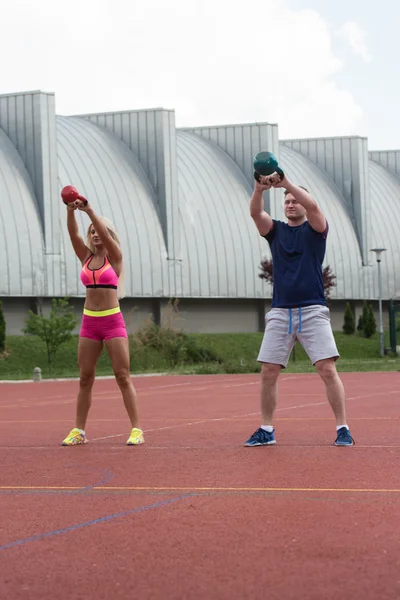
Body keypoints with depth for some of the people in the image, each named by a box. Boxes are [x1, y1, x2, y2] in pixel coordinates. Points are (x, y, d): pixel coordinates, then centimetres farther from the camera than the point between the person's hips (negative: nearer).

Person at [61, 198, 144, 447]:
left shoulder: (115, 257, 0)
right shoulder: (86, 257, 10)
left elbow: (105, 234, -16)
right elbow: (73, 233, -3)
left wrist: (89, 211, -25)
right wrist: (70, 211, -19)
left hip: (113, 321, -4)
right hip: (89, 322, 4)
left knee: (123, 376, -7)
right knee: (85, 378, 5)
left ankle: (137, 430, -7)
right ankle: (79, 431, 10)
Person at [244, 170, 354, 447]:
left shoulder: (315, 229, 6)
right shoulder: (275, 230, 14)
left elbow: (313, 206, -15)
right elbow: (256, 212, -6)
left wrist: (286, 183, -27)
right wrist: (259, 189, -27)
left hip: (312, 310, -3)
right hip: (280, 312, 3)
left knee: (328, 370, -11)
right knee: (268, 373, 0)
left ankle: (343, 429, -7)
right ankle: (267, 431, 11)